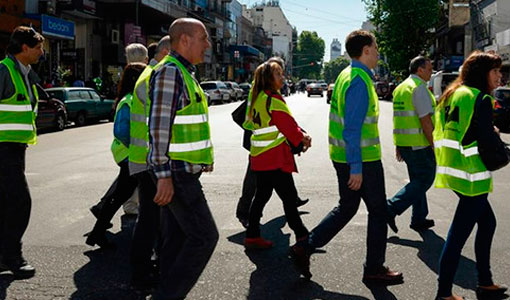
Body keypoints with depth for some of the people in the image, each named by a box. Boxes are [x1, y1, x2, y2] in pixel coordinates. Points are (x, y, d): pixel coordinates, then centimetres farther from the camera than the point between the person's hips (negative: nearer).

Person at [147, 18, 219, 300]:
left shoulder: (183, 73, 18)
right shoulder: (169, 71, -14)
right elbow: (159, 126, -21)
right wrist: (164, 175, -23)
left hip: (181, 173, 10)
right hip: (175, 173, -10)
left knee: (175, 238, 12)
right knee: (204, 236, -7)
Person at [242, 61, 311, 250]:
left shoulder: (258, 97, 13)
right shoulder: (273, 99, -16)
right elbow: (288, 125, -14)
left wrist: (300, 135, 7)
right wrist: (302, 140, 4)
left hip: (260, 156, 9)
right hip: (274, 158, -9)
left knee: (262, 195, 13)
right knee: (289, 196, -2)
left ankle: (252, 236, 18)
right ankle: (302, 236, 6)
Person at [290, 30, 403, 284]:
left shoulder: (345, 75, 13)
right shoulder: (360, 80, -18)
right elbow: (352, 128, -23)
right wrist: (356, 167, -23)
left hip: (342, 156, 9)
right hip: (363, 159, -9)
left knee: (346, 208, 18)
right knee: (378, 211, 6)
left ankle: (305, 248, 15)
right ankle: (374, 269, 17)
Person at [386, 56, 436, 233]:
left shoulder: (400, 87, 15)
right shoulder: (419, 87, -14)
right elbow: (425, 120, -19)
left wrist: (398, 145, 20)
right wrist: (433, 145, -13)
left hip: (403, 143, 9)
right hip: (419, 143, -9)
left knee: (417, 180, 17)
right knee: (425, 179, -1)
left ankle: (419, 220, 22)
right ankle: (391, 208, -9)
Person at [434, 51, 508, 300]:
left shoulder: (452, 95, 12)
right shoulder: (480, 99, -13)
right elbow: (488, 142, -18)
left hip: (452, 171, 10)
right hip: (471, 175, -9)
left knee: (487, 223, 21)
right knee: (459, 233, -3)